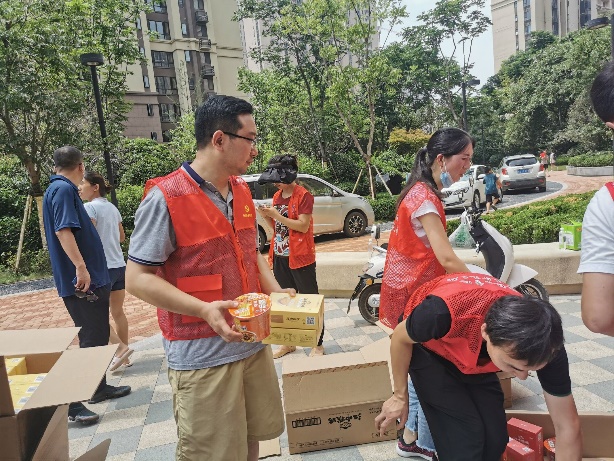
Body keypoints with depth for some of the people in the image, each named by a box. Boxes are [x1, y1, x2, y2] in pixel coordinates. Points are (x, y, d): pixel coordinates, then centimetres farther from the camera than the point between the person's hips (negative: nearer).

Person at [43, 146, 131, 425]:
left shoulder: (62, 189, 17)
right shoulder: (63, 190, -14)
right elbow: (63, 230, -25)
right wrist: (80, 267, -30)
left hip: (92, 278, 10)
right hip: (82, 280, -10)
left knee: (99, 336, 18)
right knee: (90, 340, -4)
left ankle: (99, 387, 31)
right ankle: (72, 403, 2)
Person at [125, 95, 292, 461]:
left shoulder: (242, 191, 6)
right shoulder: (165, 198, -16)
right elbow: (138, 279, -15)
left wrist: (276, 291, 0)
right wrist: (204, 309, -26)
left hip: (254, 343, 7)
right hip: (202, 356, -6)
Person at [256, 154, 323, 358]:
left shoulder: (303, 195, -11)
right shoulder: (277, 196, 12)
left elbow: (303, 225, -18)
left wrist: (277, 214, -20)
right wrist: (267, 215, -3)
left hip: (301, 257, -8)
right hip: (280, 256, 8)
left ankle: (318, 344, 14)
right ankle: (288, 343, 29)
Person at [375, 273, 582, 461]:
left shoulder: (544, 343, -30)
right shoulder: (444, 313, -44)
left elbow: (568, 426, -17)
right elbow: (400, 338, -20)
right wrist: (400, 396, -8)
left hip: (473, 357, 4)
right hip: (426, 346, -3)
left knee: (495, 437, -2)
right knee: (464, 437, -15)